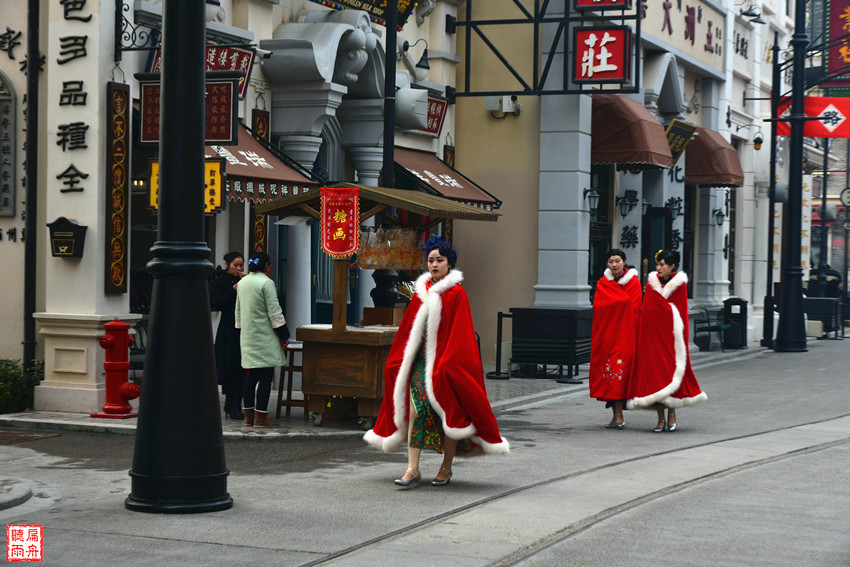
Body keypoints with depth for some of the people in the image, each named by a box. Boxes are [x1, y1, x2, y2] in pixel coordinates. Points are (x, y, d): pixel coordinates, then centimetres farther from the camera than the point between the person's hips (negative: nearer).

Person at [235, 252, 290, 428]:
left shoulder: (242, 283, 11)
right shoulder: (266, 283, -13)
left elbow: (238, 311, 19)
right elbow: (274, 312, -13)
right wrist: (284, 335, -7)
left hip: (247, 336, 8)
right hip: (265, 337, -8)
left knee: (250, 377, 11)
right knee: (265, 377, -5)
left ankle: (249, 415, 14)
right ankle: (261, 416, -6)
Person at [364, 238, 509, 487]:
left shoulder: (456, 294, -4)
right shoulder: (421, 291, 12)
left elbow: (460, 333, -8)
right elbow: (409, 329, 17)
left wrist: (448, 362, -15)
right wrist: (399, 359, 12)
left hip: (446, 361, -4)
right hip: (421, 359, 4)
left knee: (447, 411, 1)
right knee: (416, 407, -8)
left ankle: (446, 467, 15)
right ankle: (413, 469, -10)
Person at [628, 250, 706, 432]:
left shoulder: (679, 284, 0)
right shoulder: (652, 282, 9)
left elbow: (680, 313, 1)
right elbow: (646, 310, 12)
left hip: (669, 333, -3)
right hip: (652, 333, 3)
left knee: (671, 371, -5)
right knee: (654, 369, -1)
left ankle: (672, 415, 9)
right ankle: (661, 419, 3)